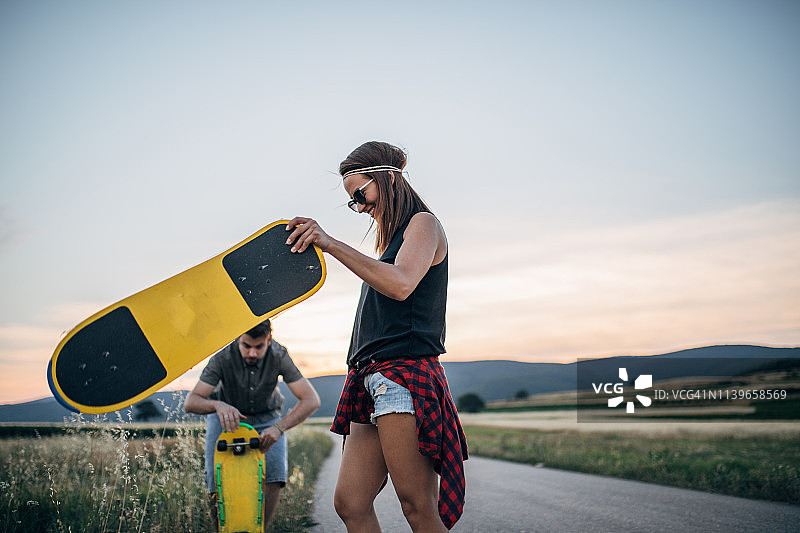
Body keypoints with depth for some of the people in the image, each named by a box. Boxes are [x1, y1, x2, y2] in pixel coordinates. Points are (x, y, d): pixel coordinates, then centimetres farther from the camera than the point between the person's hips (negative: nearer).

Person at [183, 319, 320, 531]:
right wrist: (217, 405, -55)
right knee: (218, 481, -17)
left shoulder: (278, 355, -27)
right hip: (225, 416, -1)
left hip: (266, 418, 1)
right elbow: (190, 402, -32)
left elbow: (311, 400, -32)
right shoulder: (223, 357, -28)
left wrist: (279, 427, -46)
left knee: (274, 476, -21)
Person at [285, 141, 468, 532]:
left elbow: (401, 285, -17)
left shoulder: (423, 222, 2)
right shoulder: (389, 238, 27)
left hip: (406, 371, -8)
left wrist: (330, 244, -19)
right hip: (371, 376, 8)